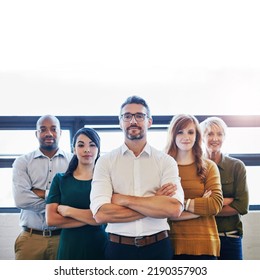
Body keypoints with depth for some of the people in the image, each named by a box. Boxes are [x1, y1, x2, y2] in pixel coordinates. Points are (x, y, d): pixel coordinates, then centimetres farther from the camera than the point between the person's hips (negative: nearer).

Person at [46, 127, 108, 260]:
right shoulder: (60, 179, 4)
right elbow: (51, 219, -6)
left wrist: (68, 211, -9)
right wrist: (89, 218, -13)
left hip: (100, 247, -1)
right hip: (69, 247, 1)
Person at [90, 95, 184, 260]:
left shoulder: (166, 161, -2)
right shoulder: (105, 162, -3)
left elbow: (175, 209, -16)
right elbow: (101, 214, -16)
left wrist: (124, 199, -15)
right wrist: (157, 204, -14)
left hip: (158, 247, 1)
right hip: (119, 248, 0)